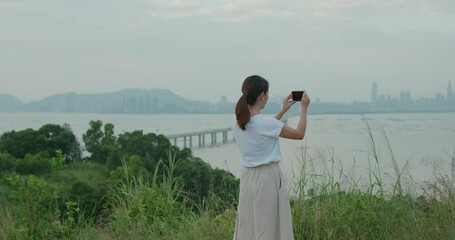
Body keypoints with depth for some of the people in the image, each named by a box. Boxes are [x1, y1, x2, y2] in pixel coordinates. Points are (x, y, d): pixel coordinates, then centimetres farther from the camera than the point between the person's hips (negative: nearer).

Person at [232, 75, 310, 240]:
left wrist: (283, 111, 26)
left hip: (247, 178, 7)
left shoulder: (238, 123, 2)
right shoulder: (266, 123, -18)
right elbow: (299, 134, -4)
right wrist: (303, 108, 8)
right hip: (267, 178, -7)